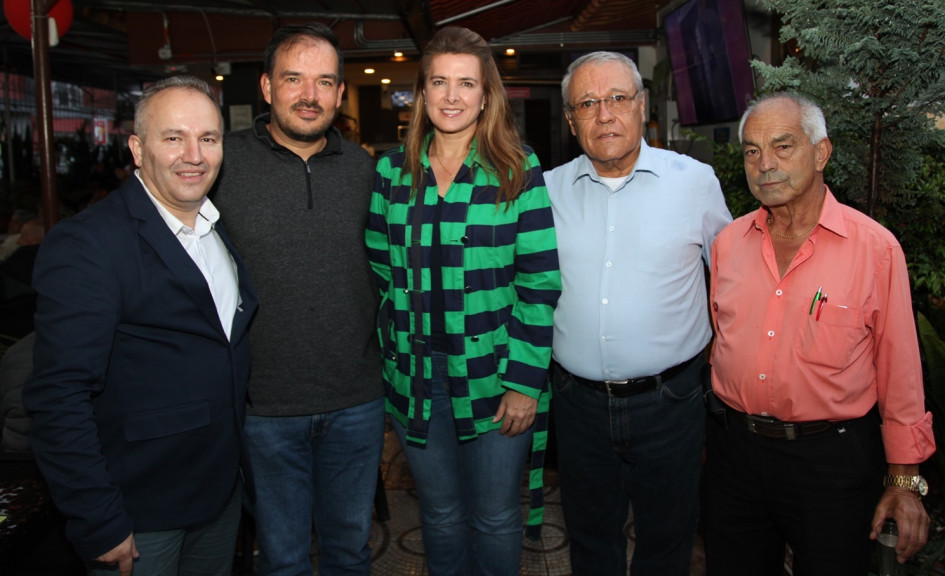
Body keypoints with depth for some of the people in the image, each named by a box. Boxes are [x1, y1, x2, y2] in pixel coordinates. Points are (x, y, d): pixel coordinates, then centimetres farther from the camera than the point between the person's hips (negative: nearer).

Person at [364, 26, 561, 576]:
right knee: (441, 514, 19)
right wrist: (389, 355, 3)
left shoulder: (519, 170, -6)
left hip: (495, 379, -2)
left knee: (497, 518, 13)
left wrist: (525, 381, -13)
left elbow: (540, 281, -9)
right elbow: (378, 269, 8)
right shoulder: (392, 170, 3)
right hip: (415, 379, 3)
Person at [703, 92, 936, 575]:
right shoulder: (728, 242, 3)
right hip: (733, 448, 4)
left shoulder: (875, 247, -8)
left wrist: (904, 480, -3)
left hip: (832, 459, -3)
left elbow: (899, 371, -4)